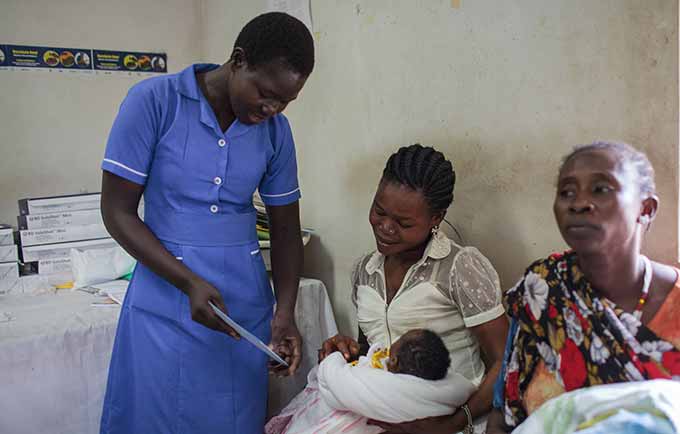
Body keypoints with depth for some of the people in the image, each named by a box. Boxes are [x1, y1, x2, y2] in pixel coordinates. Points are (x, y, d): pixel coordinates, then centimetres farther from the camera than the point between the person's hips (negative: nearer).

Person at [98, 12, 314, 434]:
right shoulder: (153, 101, -11)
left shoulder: (276, 129, 0)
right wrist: (190, 283, -18)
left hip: (246, 298, 4)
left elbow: (286, 226, 6)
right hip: (167, 295, -3)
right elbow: (117, 212, -9)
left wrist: (285, 311, -6)